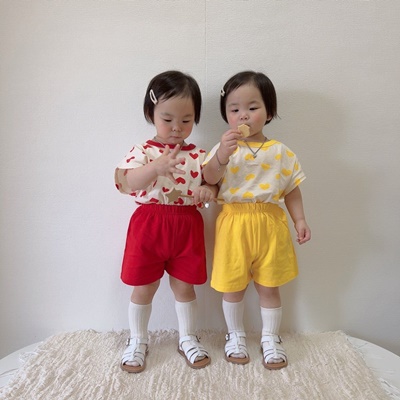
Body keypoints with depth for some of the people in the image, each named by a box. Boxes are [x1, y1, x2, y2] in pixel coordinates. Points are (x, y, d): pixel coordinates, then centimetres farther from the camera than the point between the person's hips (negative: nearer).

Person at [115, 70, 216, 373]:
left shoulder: (199, 156, 3)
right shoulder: (143, 152, -4)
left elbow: (213, 184, 7)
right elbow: (127, 184, -18)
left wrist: (210, 191, -17)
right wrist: (155, 168, -35)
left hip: (188, 227, 2)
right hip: (149, 224, -1)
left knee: (184, 286, 14)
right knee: (144, 288, 11)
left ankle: (188, 339, 36)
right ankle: (138, 341, 35)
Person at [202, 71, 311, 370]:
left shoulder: (281, 152, 2)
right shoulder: (224, 148, -1)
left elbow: (292, 190, 7)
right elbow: (209, 180, -12)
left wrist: (300, 220, -1)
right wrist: (221, 156, -26)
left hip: (270, 225, 1)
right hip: (234, 225, 0)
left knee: (269, 287, 12)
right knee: (233, 287, 11)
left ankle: (271, 339, 35)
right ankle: (236, 335, 36)